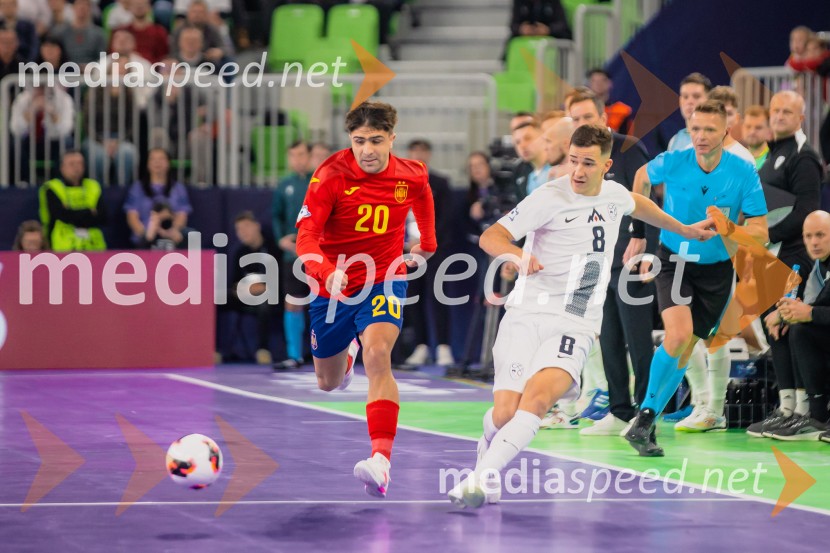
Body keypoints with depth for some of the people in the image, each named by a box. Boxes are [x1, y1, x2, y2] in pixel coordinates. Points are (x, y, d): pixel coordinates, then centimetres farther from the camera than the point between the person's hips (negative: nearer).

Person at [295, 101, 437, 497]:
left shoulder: (411, 175, -8)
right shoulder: (331, 177, -18)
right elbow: (306, 237, -26)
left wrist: (428, 243, 22)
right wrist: (328, 272, -45)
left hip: (383, 281, -1)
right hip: (333, 287, 1)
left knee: (377, 354, -31)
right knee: (328, 383, 19)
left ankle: (381, 460, -40)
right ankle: (347, 353, 60)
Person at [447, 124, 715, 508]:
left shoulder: (614, 195, 10)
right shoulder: (550, 198, -7)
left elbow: (636, 203, 36)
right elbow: (491, 237, -12)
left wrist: (684, 230, 47)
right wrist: (517, 255, -34)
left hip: (575, 325, 2)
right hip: (528, 315, -2)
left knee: (539, 394, -27)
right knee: (504, 413, -13)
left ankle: (480, 477, -27)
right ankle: (488, 447, 23)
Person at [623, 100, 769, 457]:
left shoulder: (744, 173, -15)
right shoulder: (672, 163, -15)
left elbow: (760, 233, -13)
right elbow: (642, 177, 10)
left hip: (717, 270, 2)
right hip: (674, 262, -2)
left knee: (684, 352, 3)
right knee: (678, 335, -25)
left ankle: (646, 424, 18)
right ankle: (644, 419, -13)